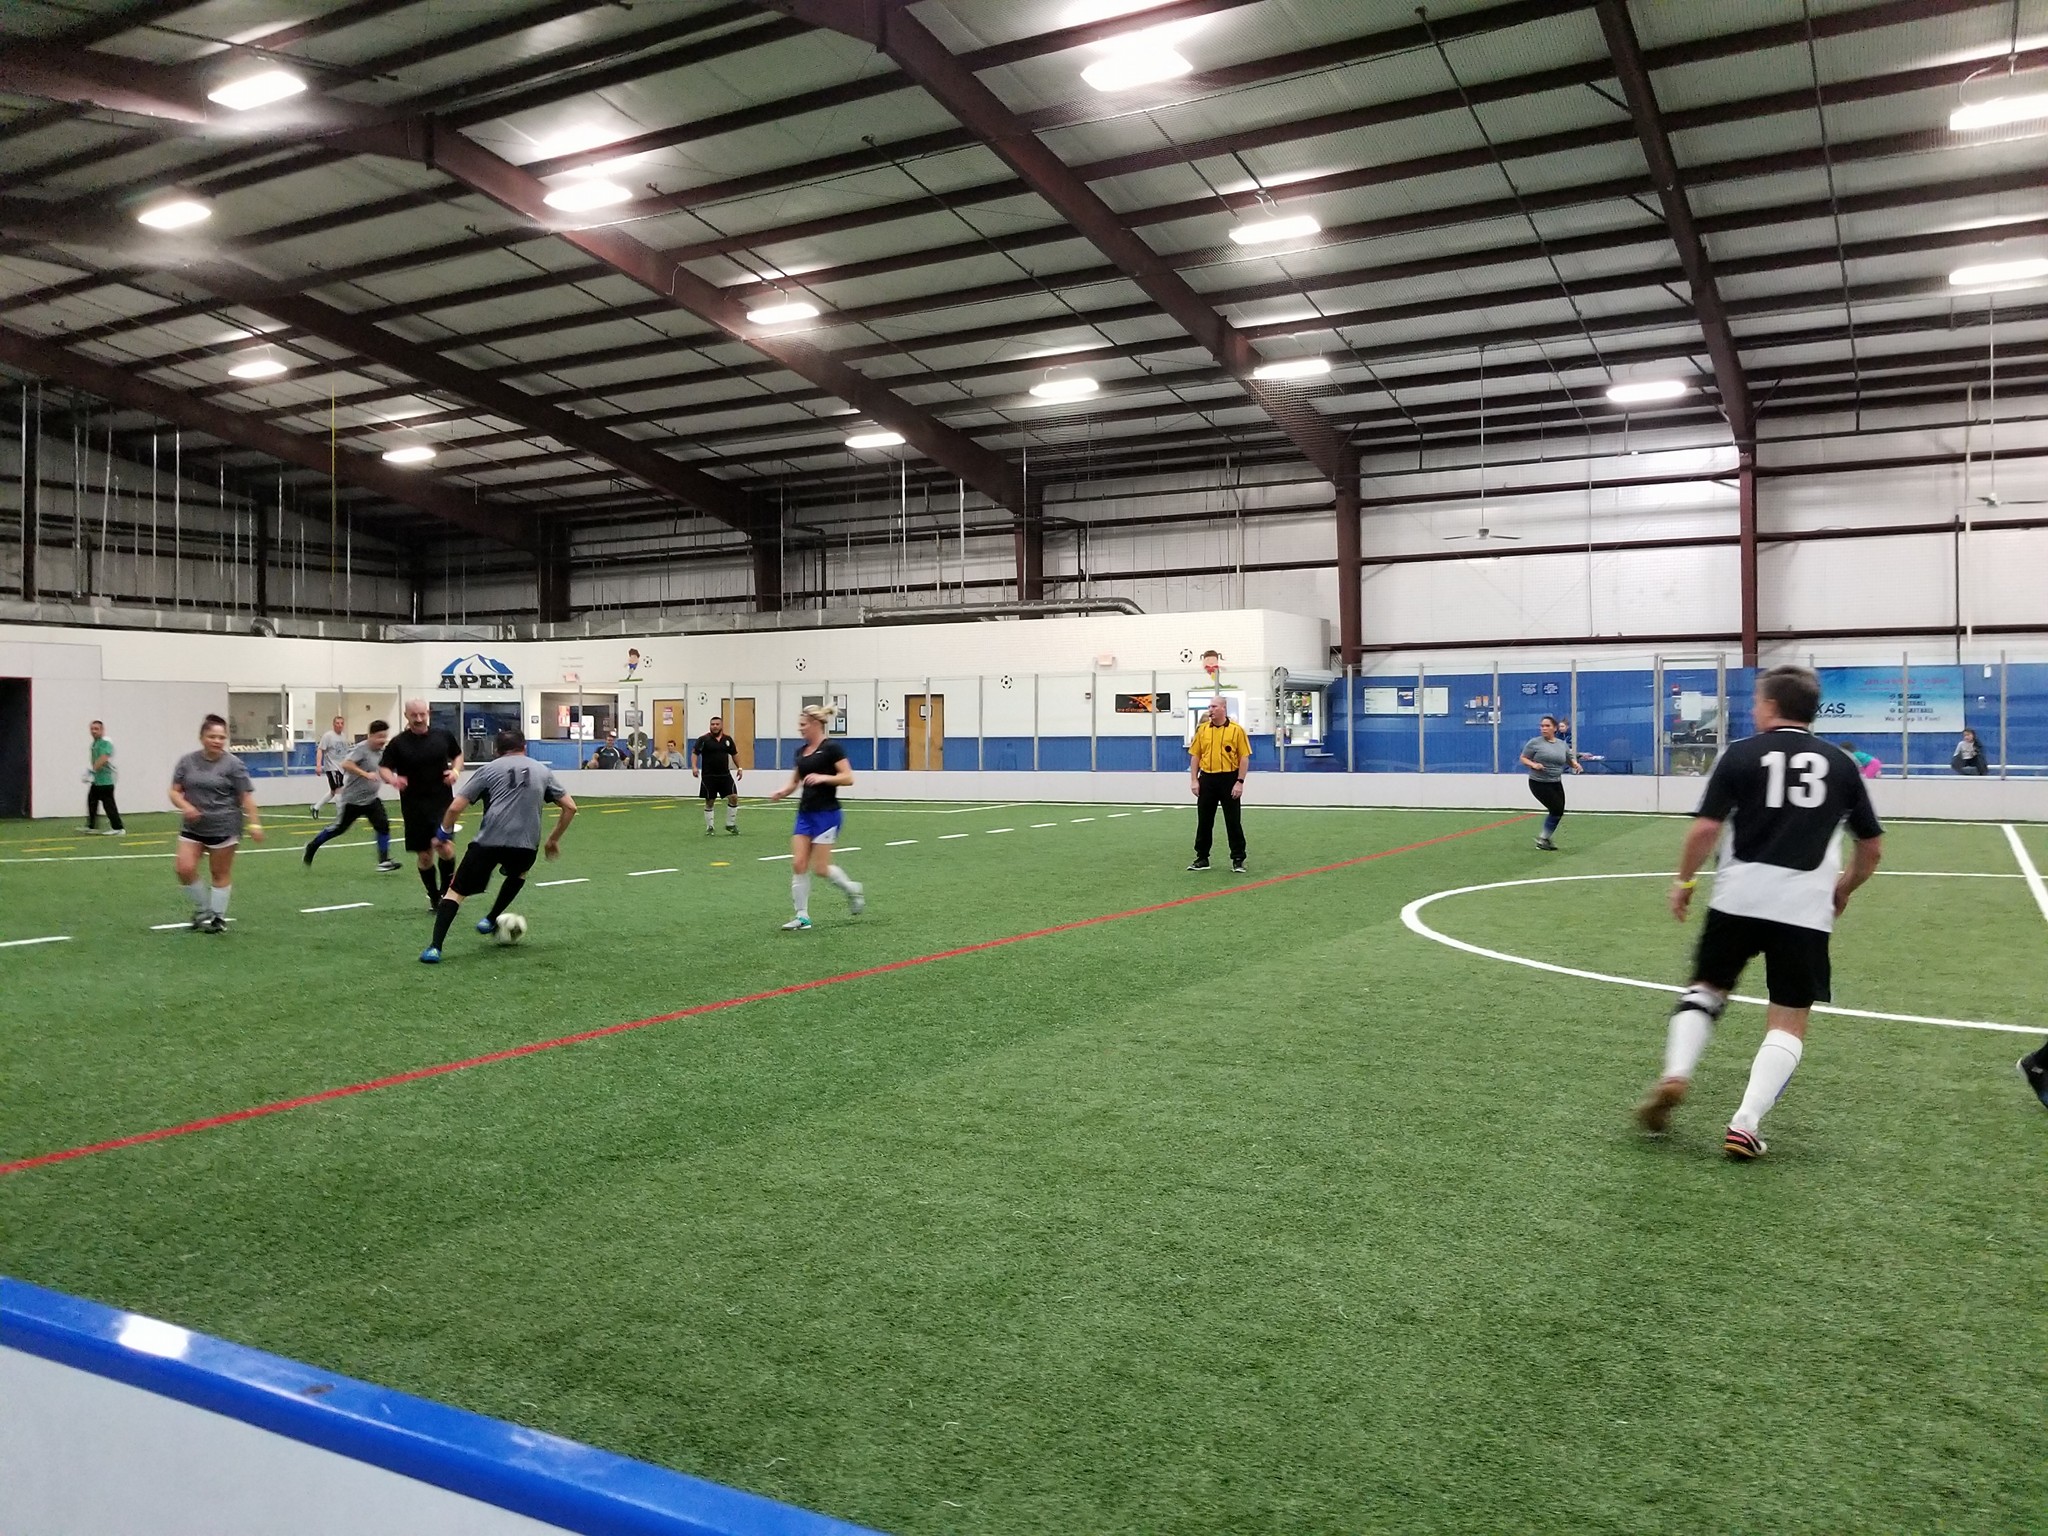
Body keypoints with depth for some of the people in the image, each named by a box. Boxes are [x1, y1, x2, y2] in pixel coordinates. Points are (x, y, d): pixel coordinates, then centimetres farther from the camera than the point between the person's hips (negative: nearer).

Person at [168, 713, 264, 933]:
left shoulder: (233, 764, -7)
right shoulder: (187, 761, 3)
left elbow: (246, 796, -7)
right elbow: (174, 792, 5)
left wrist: (254, 824, -12)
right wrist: (185, 806, -15)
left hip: (224, 827, -3)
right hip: (193, 827, 3)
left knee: (220, 873, 5)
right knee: (185, 869, -6)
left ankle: (218, 916, 21)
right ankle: (203, 909, 18)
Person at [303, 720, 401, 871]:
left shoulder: (381, 752, 6)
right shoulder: (361, 748, -19)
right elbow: (346, 764, -32)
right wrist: (366, 774, -35)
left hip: (371, 799, 6)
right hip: (353, 799, -6)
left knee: (383, 825, -9)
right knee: (340, 828, 8)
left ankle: (384, 860, -8)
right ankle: (313, 846, 31)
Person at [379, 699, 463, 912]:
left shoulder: (443, 735, 2)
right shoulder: (398, 743, -3)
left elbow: (458, 755, 17)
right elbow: (383, 768, -1)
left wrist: (456, 770, -4)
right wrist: (392, 779, -23)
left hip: (442, 803, 0)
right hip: (414, 806, 0)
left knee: (444, 845, -21)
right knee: (425, 856, 6)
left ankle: (446, 891, -1)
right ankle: (434, 897, 27)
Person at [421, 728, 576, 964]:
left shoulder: (489, 769, 13)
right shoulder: (542, 771, 19)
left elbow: (455, 807, 7)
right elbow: (570, 807, 17)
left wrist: (446, 831, 26)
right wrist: (554, 839, 29)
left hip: (488, 841, -2)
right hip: (525, 844, 2)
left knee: (456, 891, 6)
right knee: (517, 874, 36)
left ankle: (435, 948, -8)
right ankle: (490, 920, 36)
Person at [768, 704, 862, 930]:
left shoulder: (831, 748, -10)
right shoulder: (802, 752, 12)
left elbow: (848, 778, -14)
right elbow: (794, 782, 18)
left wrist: (823, 777, -25)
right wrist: (781, 792, -1)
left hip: (826, 813, -7)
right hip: (805, 813, 7)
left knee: (820, 867, -5)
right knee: (798, 864, -1)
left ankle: (853, 889, 21)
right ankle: (802, 917, 4)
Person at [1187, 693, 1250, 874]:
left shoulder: (1237, 730, -4)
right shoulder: (1202, 729, 5)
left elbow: (1244, 758, -5)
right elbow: (1195, 756, 8)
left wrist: (1240, 782, -11)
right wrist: (1194, 780, 1)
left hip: (1229, 779, -3)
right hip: (1207, 779, 3)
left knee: (1233, 821, 2)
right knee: (1204, 821, 8)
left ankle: (1238, 860, 10)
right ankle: (1202, 858, 18)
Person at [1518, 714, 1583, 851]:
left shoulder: (1563, 744, 6)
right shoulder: (1534, 742, -7)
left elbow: (1571, 760, 16)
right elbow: (1523, 758, -2)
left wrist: (1576, 765, -7)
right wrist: (1533, 764, -21)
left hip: (1556, 783, 6)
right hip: (1539, 783, -6)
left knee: (1558, 812, 6)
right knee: (1557, 809, -10)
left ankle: (1544, 839, 21)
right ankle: (1543, 837, 7)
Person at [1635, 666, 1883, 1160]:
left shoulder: (1741, 754, 1)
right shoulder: (1840, 764, 9)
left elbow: (1705, 828, -6)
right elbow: (1872, 846, 13)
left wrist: (1684, 882, 7)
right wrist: (1844, 889, 30)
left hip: (1738, 897, -1)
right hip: (1806, 907, 1)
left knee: (1707, 989, 19)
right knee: (1789, 1020, 8)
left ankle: (1675, 1075, -1)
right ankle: (1745, 1124, -3)